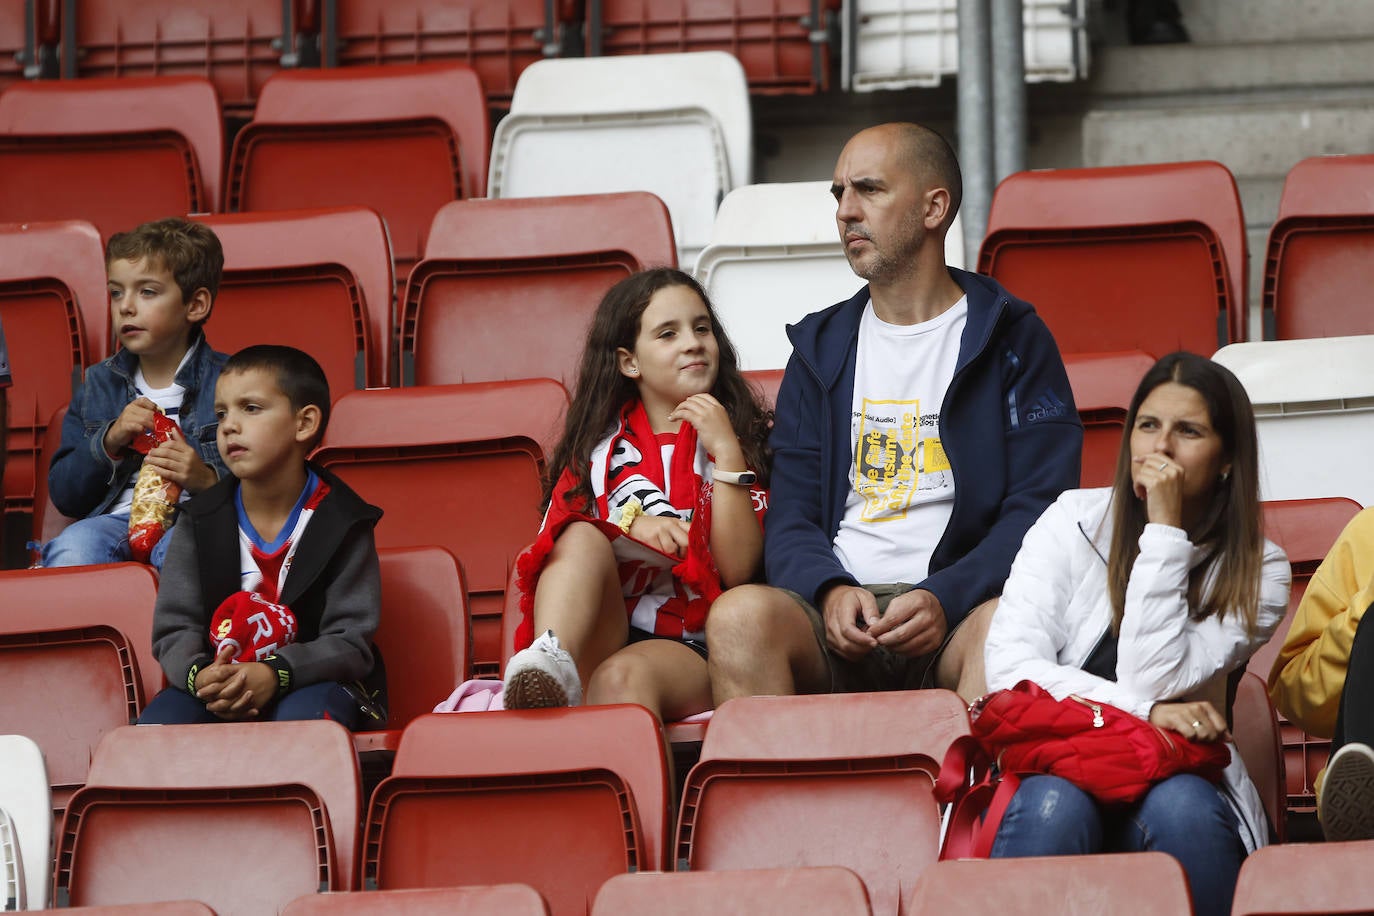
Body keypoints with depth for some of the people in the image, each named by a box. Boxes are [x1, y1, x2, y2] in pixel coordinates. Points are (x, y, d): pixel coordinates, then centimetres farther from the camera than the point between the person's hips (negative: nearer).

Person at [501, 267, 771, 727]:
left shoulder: (739, 437, 13)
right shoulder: (600, 444, 20)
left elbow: (738, 569, -1)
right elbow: (556, 540, 10)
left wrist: (726, 451, -7)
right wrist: (629, 525, -7)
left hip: (690, 650, -3)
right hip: (602, 634, 3)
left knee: (624, 675, -36)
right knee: (584, 538, -26)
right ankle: (550, 667, -52)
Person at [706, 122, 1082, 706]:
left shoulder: (1012, 339, 11)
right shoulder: (823, 347, 22)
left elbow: (1040, 509, 2)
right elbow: (790, 516, 16)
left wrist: (944, 598, -16)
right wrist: (830, 591, -9)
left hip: (958, 605, -2)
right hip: (840, 613, 3)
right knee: (741, 614, -32)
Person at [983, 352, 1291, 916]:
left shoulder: (1258, 572, 4)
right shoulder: (1075, 521, 6)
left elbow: (1149, 680, -12)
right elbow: (1009, 667, -6)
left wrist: (1164, 531, -11)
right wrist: (1147, 712, -16)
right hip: (1056, 769, 0)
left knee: (1180, 807, -35)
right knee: (1053, 805, -35)